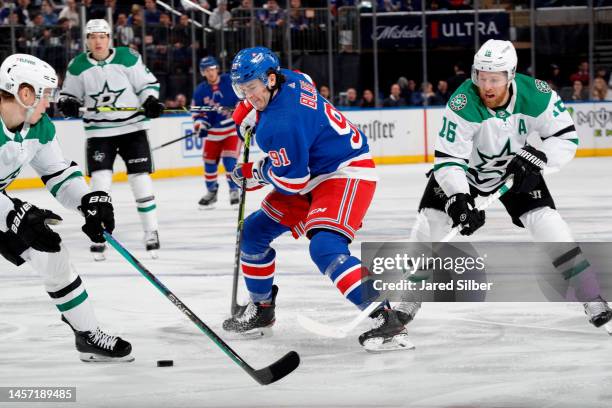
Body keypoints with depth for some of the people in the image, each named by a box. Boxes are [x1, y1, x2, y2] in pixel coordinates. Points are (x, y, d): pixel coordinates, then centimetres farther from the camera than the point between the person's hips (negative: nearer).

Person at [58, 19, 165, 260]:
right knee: (100, 182, -7)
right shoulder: (78, 66, -2)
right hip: (99, 131, 1)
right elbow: (70, 94, 9)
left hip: (132, 127, -1)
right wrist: (67, 104, -13)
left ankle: (151, 233, 13)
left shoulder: (128, 58, -7)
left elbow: (147, 83, 1)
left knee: (140, 179, 0)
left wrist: (151, 101, -18)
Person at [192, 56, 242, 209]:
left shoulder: (230, 82, -12)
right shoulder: (200, 91, -3)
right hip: (213, 131, 4)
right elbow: (198, 113, 2)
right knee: (209, 161, 7)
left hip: (234, 127, -4)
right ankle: (211, 192, 27)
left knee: (230, 160, -15)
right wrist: (200, 126, -14)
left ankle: (234, 190, 0)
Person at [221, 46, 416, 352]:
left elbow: (292, 181, -23)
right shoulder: (288, 79, -1)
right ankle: (261, 310, 31)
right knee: (254, 232, 14)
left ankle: (385, 318, -35)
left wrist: (254, 173, -5)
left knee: (325, 247, -31)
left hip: (345, 174, -11)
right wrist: (247, 112, 16)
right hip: (312, 175, 11)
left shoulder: (281, 123, -29)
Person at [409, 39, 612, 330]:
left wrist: (536, 157, -29)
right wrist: (458, 198, -44)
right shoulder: (463, 104, -33)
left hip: (516, 167, 1)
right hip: (467, 167, -1)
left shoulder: (536, 95, -27)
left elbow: (566, 136, -14)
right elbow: (447, 159, -31)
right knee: (430, 221, -13)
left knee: (545, 221, -15)